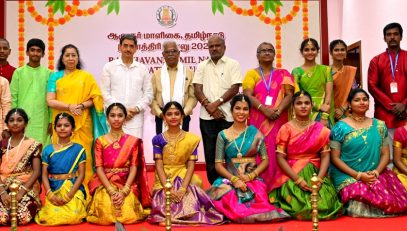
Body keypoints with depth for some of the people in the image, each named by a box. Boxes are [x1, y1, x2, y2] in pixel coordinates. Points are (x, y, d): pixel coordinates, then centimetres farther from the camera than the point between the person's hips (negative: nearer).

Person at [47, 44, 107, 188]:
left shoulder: (86, 76, 9)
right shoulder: (55, 77, 9)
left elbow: (95, 98, 4)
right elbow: (50, 101, 1)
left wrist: (82, 105, -14)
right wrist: (69, 106, -13)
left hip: (82, 124, 0)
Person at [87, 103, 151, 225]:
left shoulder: (133, 141, 4)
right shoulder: (100, 141, 4)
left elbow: (134, 168, -3)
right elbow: (99, 168, -4)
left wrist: (124, 191, -17)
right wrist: (111, 191, -18)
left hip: (127, 185, 0)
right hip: (105, 185, 0)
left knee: (128, 215, -23)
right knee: (106, 215, -25)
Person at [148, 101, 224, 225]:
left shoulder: (191, 139, 1)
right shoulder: (158, 139, 2)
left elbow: (191, 165, -4)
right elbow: (159, 165, -4)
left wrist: (183, 188, -18)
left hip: (185, 180, 0)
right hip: (164, 181, 0)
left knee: (190, 209, -26)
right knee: (164, 209, -25)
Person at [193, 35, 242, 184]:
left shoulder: (233, 64, 5)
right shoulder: (202, 66, 13)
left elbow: (235, 88, -5)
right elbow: (197, 89, 4)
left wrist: (216, 103, -12)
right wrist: (209, 106, -10)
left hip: (227, 115, -3)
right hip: (207, 116, 3)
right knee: (210, 152, 5)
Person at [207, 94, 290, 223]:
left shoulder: (256, 134, 6)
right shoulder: (223, 135, 4)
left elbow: (265, 160, 5)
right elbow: (218, 164, 1)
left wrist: (250, 176, -11)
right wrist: (234, 179, -15)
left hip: (253, 179, 1)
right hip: (229, 179, 0)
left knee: (260, 205, -30)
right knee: (235, 209, -31)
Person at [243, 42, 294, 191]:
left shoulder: (283, 74, 14)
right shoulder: (252, 73, 10)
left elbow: (289, 94, 3)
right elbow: (248, 96, -3)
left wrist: (278, 111, -14)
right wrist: (265, 110, -17)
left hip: (278, 121, 1)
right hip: (258, 120, -1)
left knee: (276, 154, -3)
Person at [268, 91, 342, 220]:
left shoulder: (320, 129, 6)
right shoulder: (286, 129, -1)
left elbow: (325, 156, 1)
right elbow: (280, 158, -7)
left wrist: (319, 178, -17)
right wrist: (298, 180, -17)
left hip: (315, 173, 2)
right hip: (291, 176, -2)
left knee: (325, 206, -21)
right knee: (301, 207, -26)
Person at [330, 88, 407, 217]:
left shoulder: (379, 126, 11)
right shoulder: (340, 127, -1)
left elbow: (385, 154, 9)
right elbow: (335, 158, -4)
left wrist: (376, 172, -11)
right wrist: (358, 175, -14)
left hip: (376, 176, 4)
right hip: (348, 177, -3)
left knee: (390, 201, -21)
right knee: (358, 205, -28)